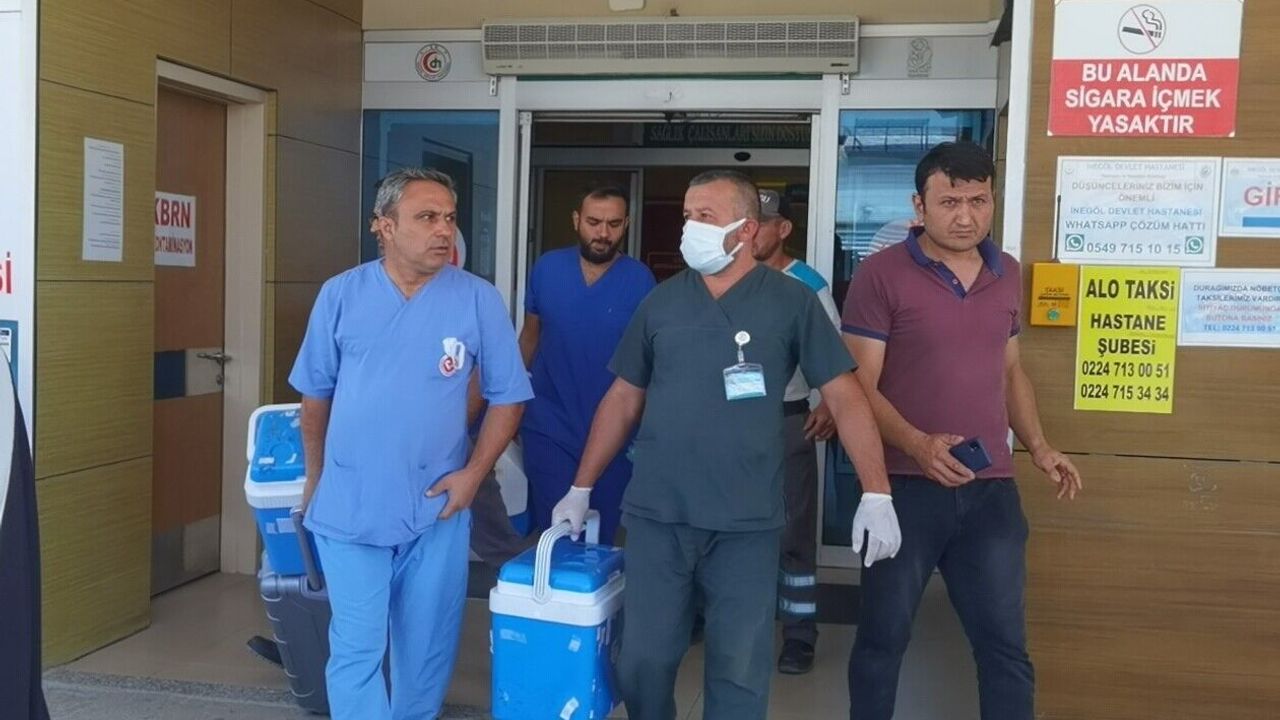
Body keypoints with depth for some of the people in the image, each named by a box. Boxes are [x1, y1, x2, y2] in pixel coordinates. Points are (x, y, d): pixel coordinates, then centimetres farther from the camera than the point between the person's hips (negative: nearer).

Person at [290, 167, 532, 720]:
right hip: (349, 508, 0)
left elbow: (507, 396, 1)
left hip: (437, 511, 0)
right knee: (355, 650, 3)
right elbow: (316, 394, 9)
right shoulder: (341, 295, -2)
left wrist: (473, 473, -8)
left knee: (426, 649, 14)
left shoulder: (478, 299, -5)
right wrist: (315, 478, 13)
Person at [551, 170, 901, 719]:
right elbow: (624, 399, 12)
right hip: (655, 516, 3)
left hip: (746, 524, -2)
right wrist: (581, 488, 11)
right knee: (644, 661, 10)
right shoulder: (661, 302, 6)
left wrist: (877, 495, -15)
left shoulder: (792, 302, -2)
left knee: (740, 672, 8)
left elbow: (844, 397, -5)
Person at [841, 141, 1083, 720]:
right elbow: (859, 385, -11)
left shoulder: (1007, 274, 9)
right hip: (905, 486, -4)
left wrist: (1037, 446, 8)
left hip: (991, 489, 4)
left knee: (1005, 644, 11)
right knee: (883, 637, 11)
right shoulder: (882, 275, -8)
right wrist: (917, 445, -25)